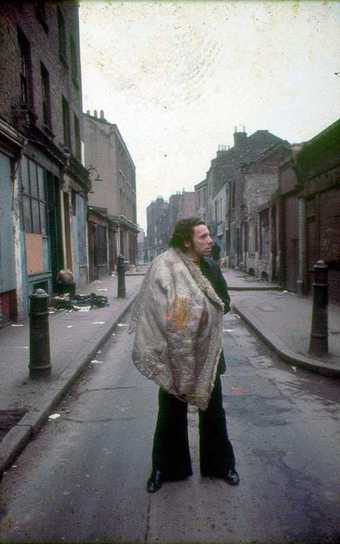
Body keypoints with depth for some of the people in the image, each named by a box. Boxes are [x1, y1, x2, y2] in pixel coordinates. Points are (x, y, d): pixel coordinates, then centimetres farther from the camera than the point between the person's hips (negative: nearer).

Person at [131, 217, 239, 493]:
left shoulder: (210, 265, 2)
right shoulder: (164, 266, -15)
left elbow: (225, 302, 9)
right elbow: (157, 309, -21)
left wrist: (208, 311, -11)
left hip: (208, 351, 4)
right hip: (175, 352, -4)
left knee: (213, 410, 17)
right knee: (171, 412, 12)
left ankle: (220, 463, 36)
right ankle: (164, 468, 32)